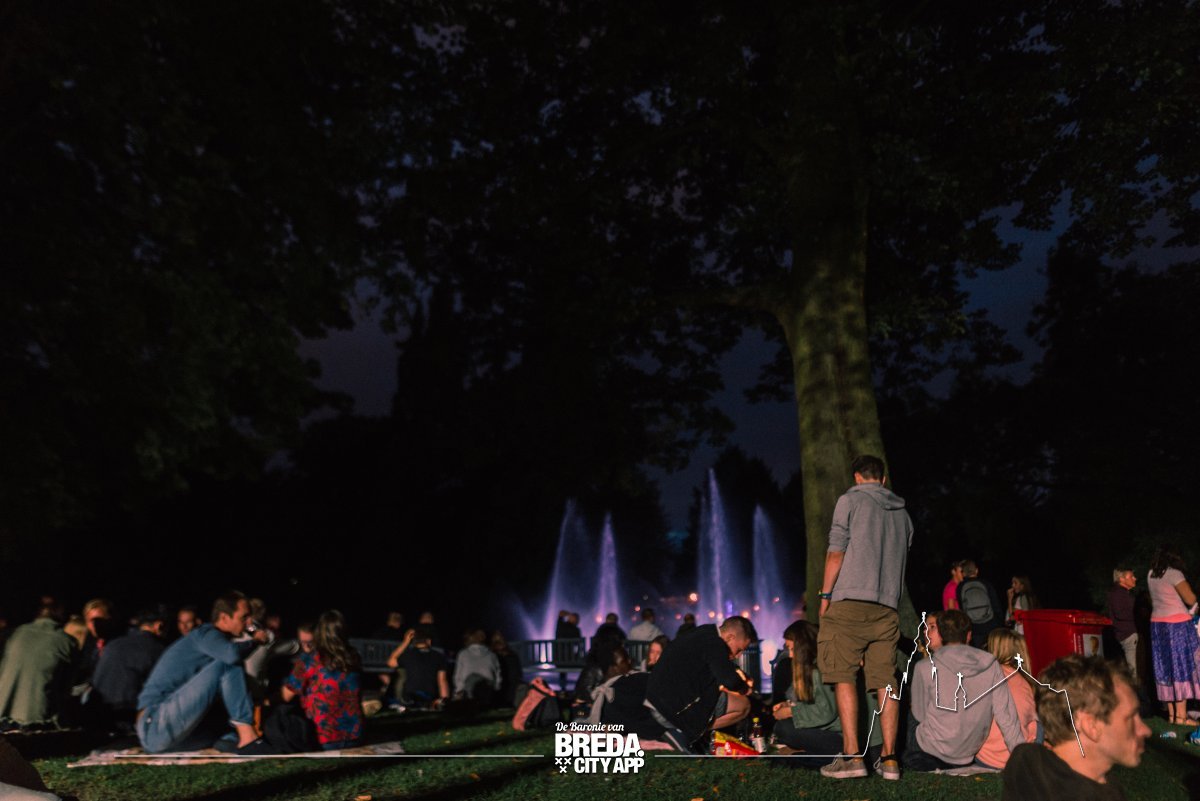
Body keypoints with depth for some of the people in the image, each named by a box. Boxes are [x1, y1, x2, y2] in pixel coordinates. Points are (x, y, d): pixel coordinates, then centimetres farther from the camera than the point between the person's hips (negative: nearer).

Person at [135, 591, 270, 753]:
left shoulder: (211, 638, 18)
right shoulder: (207, 633, -8)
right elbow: (232, 654, -30)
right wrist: (254, 640, -10)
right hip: (156, 728, -10)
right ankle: (247, 737, -22)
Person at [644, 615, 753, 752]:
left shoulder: (702, 634, 14)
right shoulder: (714, 643, -15)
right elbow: (731, 681, -21)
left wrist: (734, 671, 16)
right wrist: (745, 688, 0)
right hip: (678, 709, -10)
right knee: (743, 705, -3)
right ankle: (685, 734, -8)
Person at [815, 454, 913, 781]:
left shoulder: (851, 500, 2)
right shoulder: (902, 513, 19)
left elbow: (836, 552, -5)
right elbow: (900, 561, 21)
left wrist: (825, 596, 0)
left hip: (851, 600, -5)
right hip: (888, 607, 5)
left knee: (845, 679, -3)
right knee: (885, 682, 5)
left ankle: (852, 756, -7)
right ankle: (889, 758, 5)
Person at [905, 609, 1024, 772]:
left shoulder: (925, 668, -13)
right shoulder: (991, 665, -6)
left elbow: (920, 715, -2)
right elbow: (1006, 717, -6)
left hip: (933, 751, -4)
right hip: (969, 756, 4)